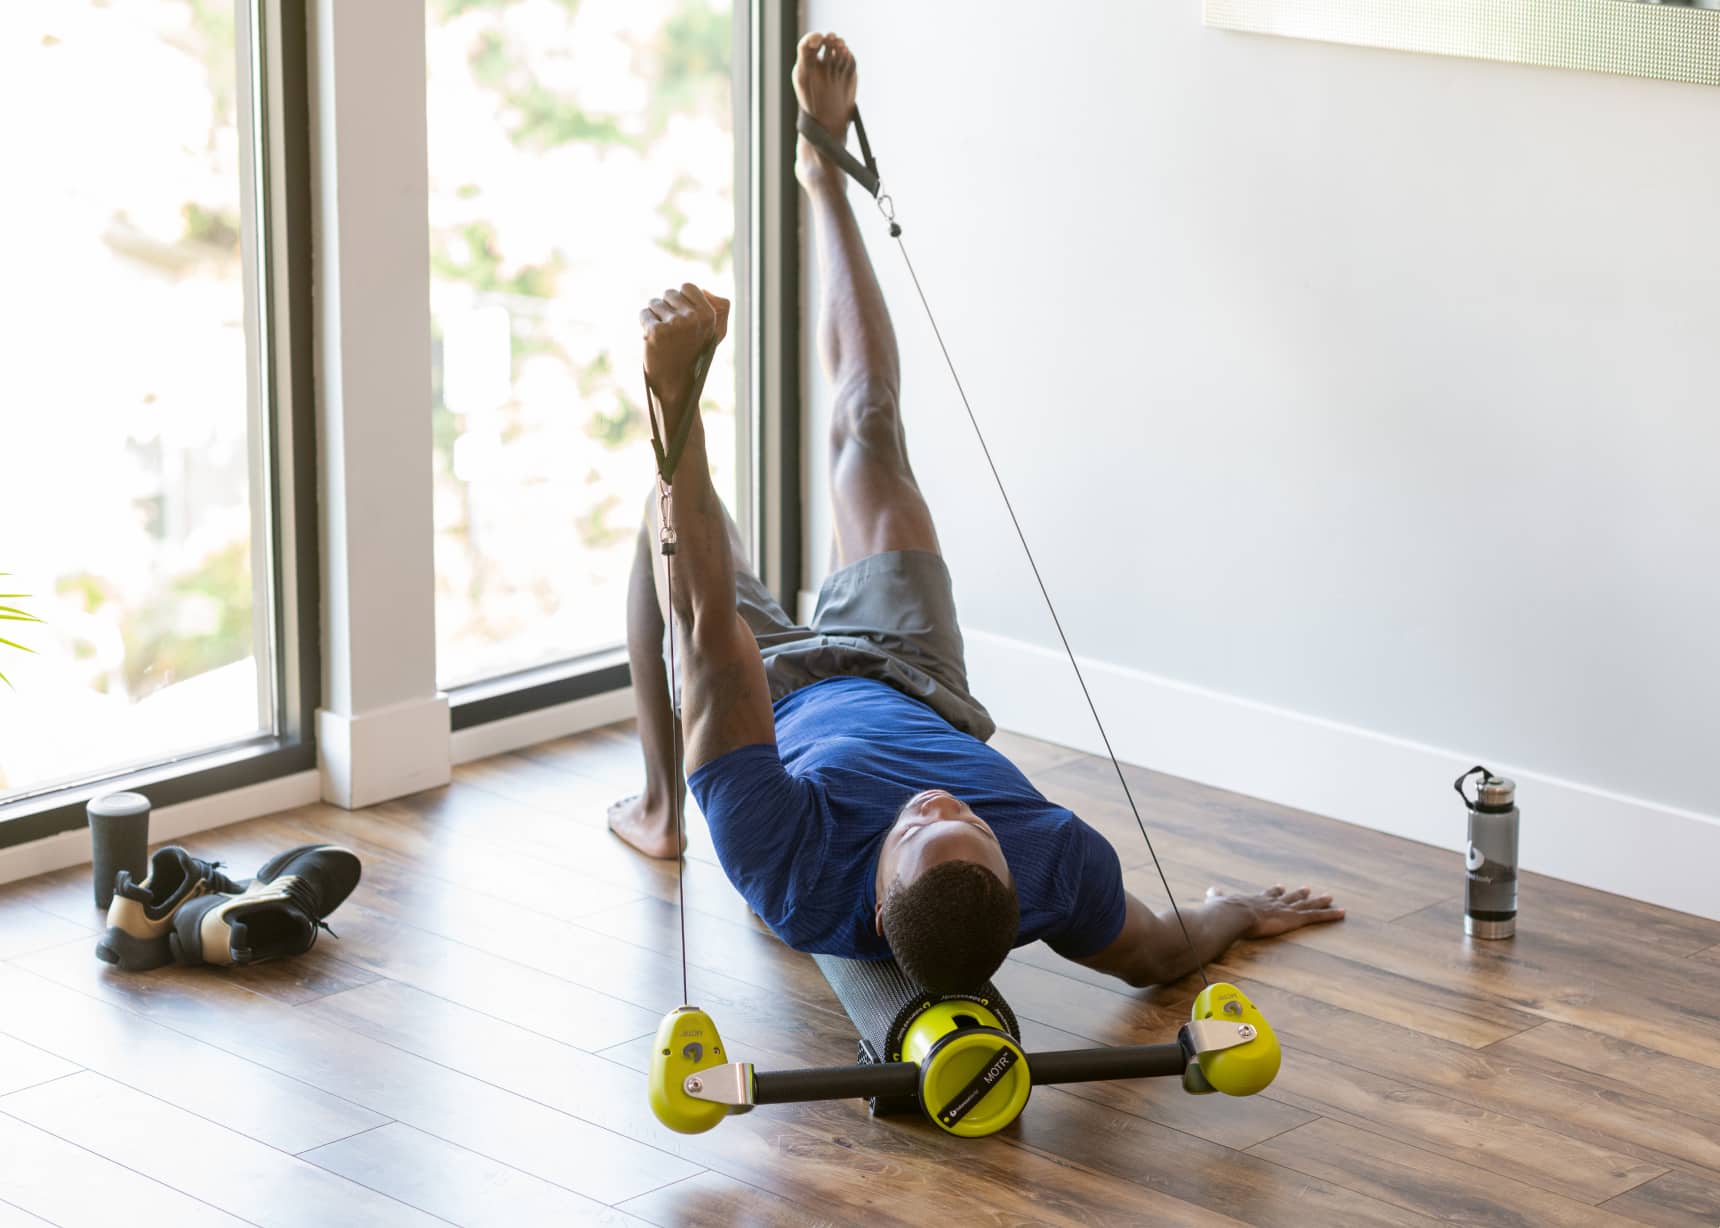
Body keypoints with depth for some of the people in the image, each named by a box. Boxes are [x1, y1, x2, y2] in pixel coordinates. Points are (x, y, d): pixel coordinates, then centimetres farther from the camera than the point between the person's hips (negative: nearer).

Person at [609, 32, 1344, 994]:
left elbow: (708, 628, -54)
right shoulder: (1057, 873, -45)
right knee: (868, 427, 12)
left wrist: (674, 396, -60)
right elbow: (1163, 954, -20)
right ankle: (825, 179, 38)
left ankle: (659, 808, 39)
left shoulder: (798, 877, -52)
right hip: (918, 686, 3)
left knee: (669, 509, 20)